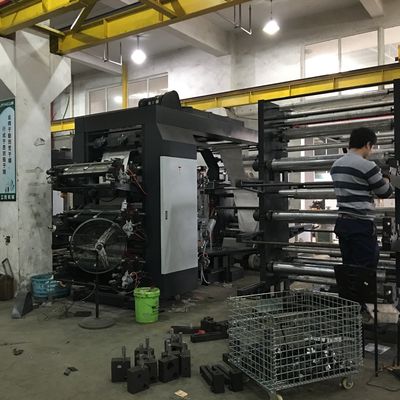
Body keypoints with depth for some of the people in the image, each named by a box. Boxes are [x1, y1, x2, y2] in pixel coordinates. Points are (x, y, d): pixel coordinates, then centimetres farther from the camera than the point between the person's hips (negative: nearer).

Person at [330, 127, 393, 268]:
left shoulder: (336, 165, 10)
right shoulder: (367, 165, -13)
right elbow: (385, 192, -2)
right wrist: (386, 177, 19)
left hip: (342, 223, 8)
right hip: (361, 225, -8)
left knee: (348, 268, 13)